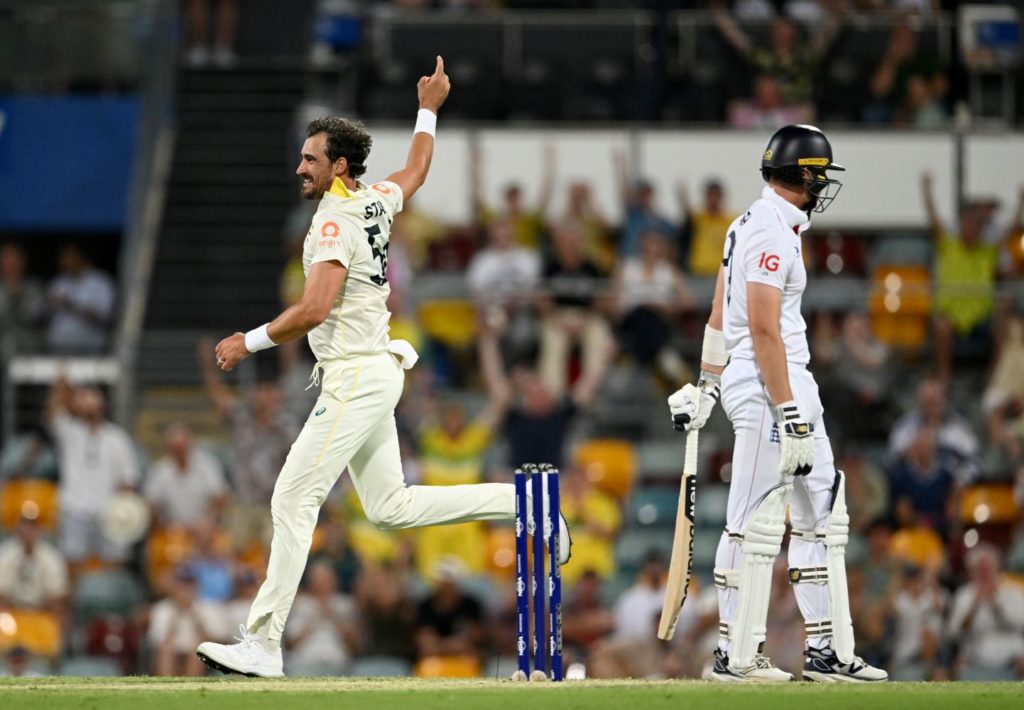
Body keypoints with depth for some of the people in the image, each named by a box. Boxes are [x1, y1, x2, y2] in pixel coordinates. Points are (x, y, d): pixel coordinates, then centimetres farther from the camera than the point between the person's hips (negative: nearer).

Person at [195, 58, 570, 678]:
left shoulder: (335, 222, -16)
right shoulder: (376, 201, 10)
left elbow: (315, 309, -28)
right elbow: (418, 170, 33)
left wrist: (249, 343, -19)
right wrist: (429, 111, 44)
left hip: (355, 380, -10)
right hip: (377, 373, 10)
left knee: (294, 501, -11)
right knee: (391, 508, 16)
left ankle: (263, 644, -13)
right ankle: (523, 503, 15)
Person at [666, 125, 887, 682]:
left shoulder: (749, 225, 16)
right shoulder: (772, 234, -15)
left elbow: (720, 313, 21)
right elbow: (764, 331, -21)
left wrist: (707, 385, 25)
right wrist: (789, 417, -22)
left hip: (794, 386, 11)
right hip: (769, 387, -11)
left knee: (821, 512, 10)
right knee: (755, 524, -7)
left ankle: (828, 652, 12)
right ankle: (736, 657, -3)